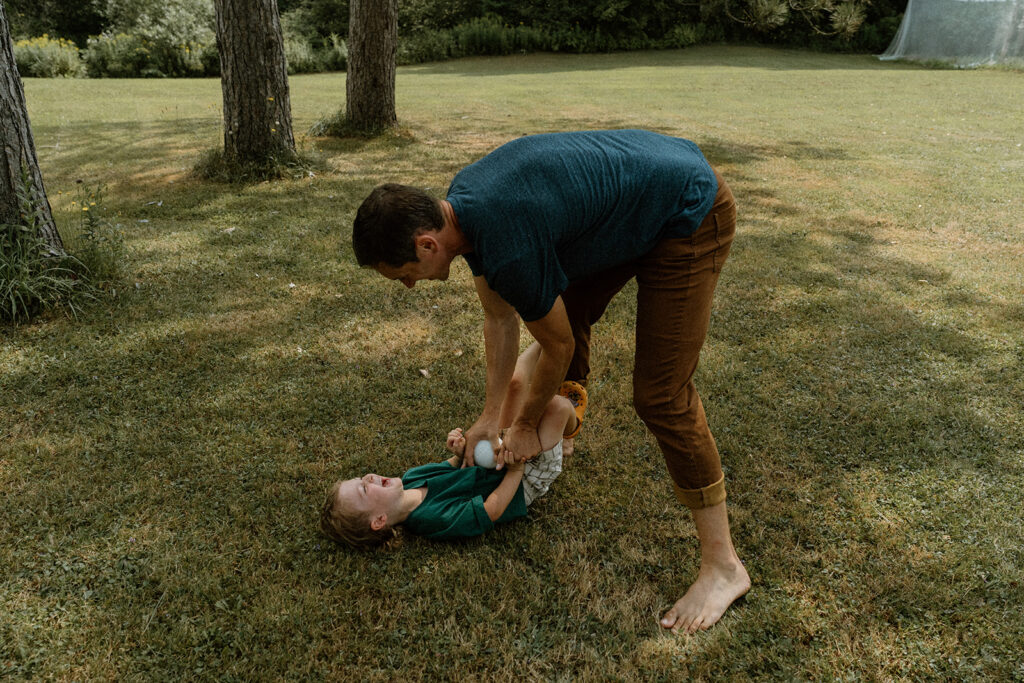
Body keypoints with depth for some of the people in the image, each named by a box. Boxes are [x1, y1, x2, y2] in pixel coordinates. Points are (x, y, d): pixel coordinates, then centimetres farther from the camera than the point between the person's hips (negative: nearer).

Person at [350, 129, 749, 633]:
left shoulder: (509, 250, -33)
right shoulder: (457, 205, -4)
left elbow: (558, 349, -15)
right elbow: (500, 318, 7)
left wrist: (524, 426, 2)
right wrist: (490, 414, 11)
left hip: (690, 217, -9)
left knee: (661, 395, -11)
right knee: (566, 312, 21)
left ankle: (723, 565, 1)